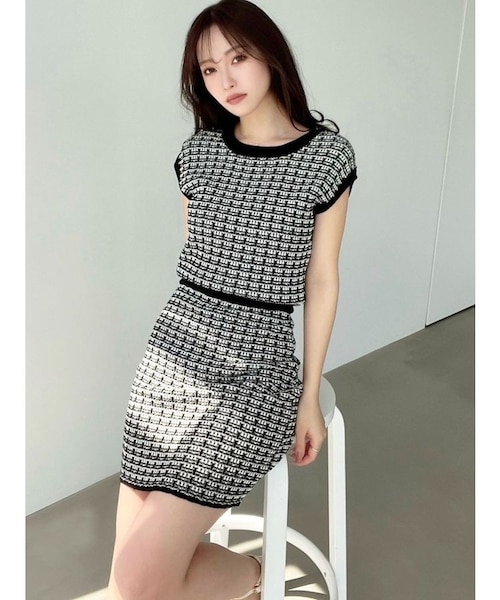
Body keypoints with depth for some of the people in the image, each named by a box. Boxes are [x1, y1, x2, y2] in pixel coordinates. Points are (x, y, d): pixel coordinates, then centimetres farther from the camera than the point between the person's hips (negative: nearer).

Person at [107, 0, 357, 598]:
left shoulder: (326, 155, -2)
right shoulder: (196, 153, 8)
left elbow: (321, 281, 0)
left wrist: (311, 396, 1)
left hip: (256, 367, -4)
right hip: (172, 352, 5)